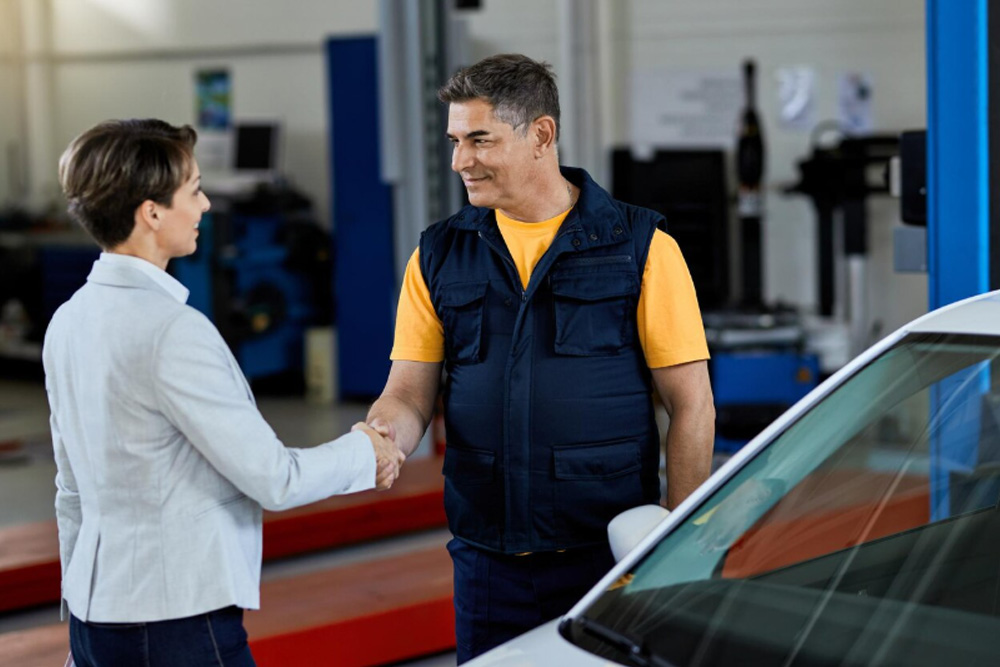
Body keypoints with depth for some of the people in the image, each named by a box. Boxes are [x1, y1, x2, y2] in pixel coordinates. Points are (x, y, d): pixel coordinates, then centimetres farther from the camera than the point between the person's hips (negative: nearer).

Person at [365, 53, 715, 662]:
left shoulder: (639, 247, -2)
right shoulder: (439, 256, 8)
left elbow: (693, 409, -3)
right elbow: (410, 391, 7)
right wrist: (381, 435, -17)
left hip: (609, 557, -3)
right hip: (487, 561, 3)